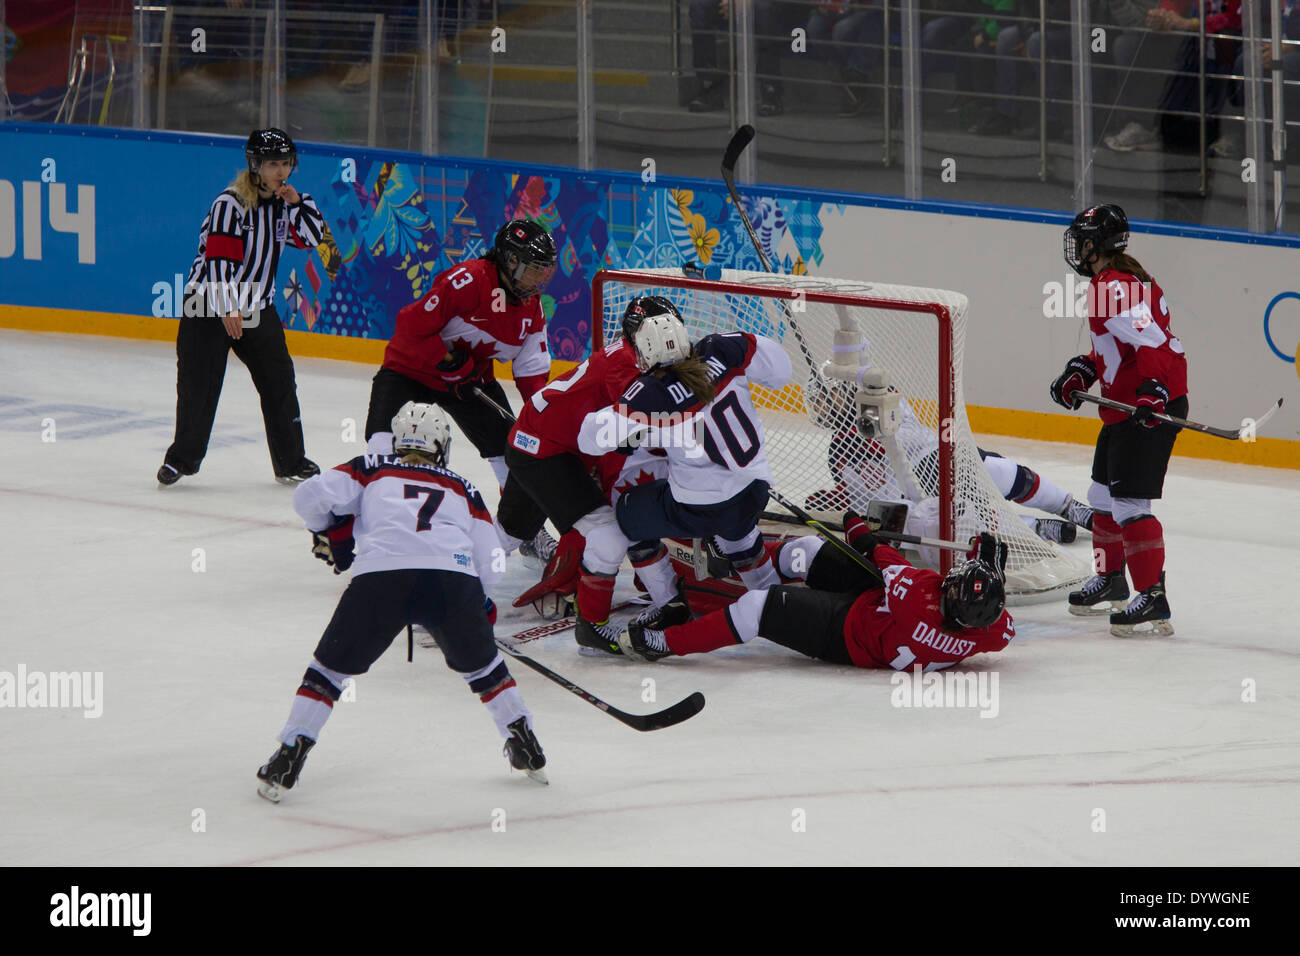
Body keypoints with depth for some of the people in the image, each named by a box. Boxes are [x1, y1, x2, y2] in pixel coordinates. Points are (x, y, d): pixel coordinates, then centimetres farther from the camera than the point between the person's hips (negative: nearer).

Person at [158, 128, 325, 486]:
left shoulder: (283, 201, 5)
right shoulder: (231, 202, -17)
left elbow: (314, 237, 7)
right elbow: (219, 258, -21)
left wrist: (298, 203, -8)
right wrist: (227, 309, -26)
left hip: (257, 307, 6)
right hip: (210, 303, -6)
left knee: (279, 381, 4)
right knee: (199, 383, -2)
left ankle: (291, 461, 12)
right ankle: (183, 457, 11)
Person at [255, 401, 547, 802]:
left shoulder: (372, 470, 27)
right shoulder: (463, 489, 31)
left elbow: (312, 495, 13)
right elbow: (488, 564, 20)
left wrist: (330, 531, 33)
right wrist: (484, 610, 38)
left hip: (381, 577, -1)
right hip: (454, 582, 1)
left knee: (332, 665, 15)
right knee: (480, 662, 29)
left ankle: (289, 757, 6)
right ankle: (525, 746, 29)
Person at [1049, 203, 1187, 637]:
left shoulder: (1113, 288, -19)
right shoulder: (1127, 279, 15)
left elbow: (1151, 340, -30)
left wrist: (1152, 390, -38)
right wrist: (1082, 371, 17)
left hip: (1151, 409, -11)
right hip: (1124, 408, 11)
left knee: (1129, 505, -14)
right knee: (1103, 496, 22)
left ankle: (1152, 600, -16)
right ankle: (1111, 581, 39)